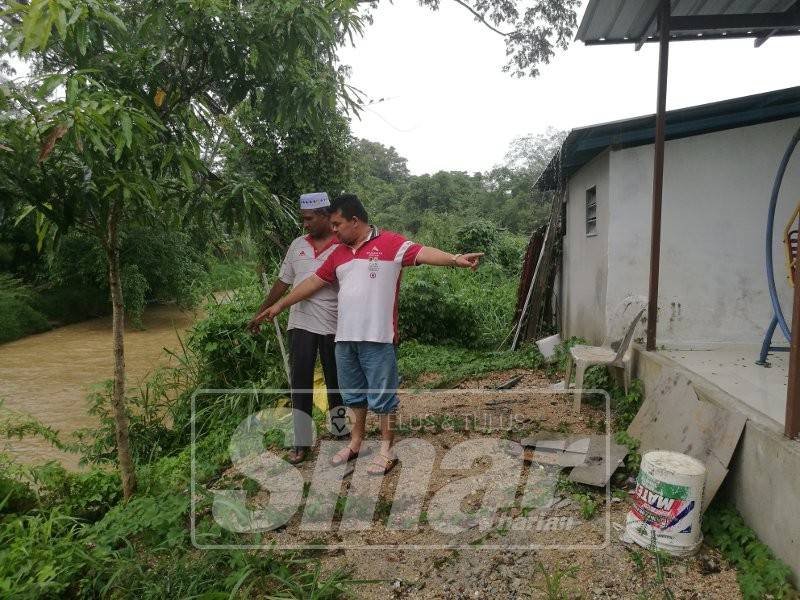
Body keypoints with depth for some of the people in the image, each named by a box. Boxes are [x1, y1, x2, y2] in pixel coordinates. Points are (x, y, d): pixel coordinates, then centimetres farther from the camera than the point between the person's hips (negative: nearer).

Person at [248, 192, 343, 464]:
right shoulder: (298, 245, 8)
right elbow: (283, 282, 15)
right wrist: (261, 312, 16)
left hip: (335, 325, -3)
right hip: (301, 323, 3)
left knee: (335, 381, 11)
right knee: (300, 382, 2)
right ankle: (301, 442, 11)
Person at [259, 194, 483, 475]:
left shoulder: (389, 243, -7)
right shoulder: (338, 254, 14)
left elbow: (422, 253, -20)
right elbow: (314, 281, 20)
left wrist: (454, 259, -37)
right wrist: (280, 305, 25)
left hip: (377, 337, -6)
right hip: (345, 337, 7)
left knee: (382, 395, 5)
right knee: (354, 394, 19)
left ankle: (387, 450, 19)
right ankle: (355, 443, 35)